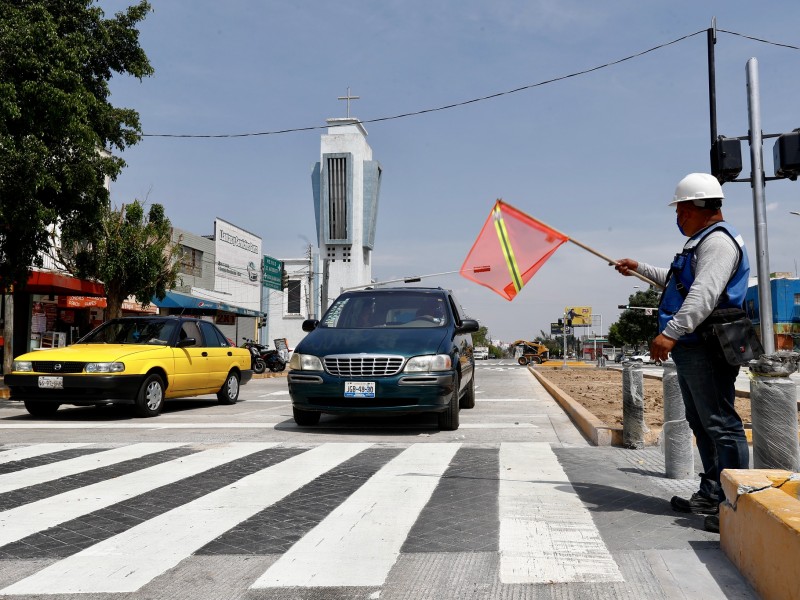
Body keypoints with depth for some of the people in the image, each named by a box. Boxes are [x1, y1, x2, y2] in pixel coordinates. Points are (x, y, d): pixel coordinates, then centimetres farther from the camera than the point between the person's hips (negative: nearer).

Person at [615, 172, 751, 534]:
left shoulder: (718, 240, -11)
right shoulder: (701, 242, 23)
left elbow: (704, 294, -26)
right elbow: (676, 282, 40)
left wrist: (671, 332, -31)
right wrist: (639, 268, 42)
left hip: (705, 348, -11)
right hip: (690, 347, 11)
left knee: (721, 424, -10)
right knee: (702, 424, 14)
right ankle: (711, 496, 23)